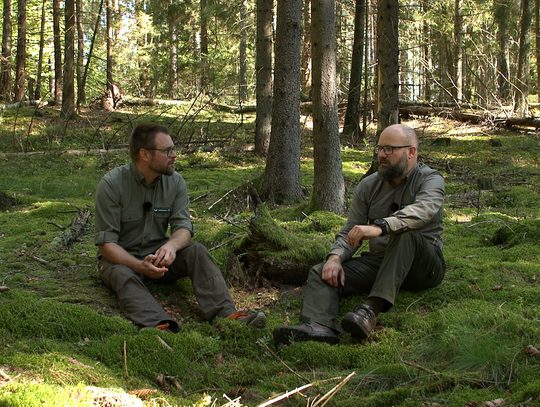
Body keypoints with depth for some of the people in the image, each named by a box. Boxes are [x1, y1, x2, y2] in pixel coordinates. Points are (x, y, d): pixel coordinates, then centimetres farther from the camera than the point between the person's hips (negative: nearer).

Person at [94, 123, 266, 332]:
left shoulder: (175, 182, -3)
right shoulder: (112, 184, -15)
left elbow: (183, 226, -8)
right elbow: (106, 243, -18)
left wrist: (172, 245, -34)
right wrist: (139, 266, -36)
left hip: (158, 253, 4)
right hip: (122, 258, -3)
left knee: (196, 251, -23)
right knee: (123, 275, -36)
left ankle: (226, 315, -42)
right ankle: (161, 327, -62)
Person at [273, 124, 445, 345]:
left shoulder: (430, 180, -5)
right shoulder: (368, 186, 10)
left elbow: (422, 210, -28)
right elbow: (350, 231, 8)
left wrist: (380, 227, -44)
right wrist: (336, 257, -15)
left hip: (424, 266, -5)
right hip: (378, 262, 5)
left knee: (406, 233, -36)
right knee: (321, 273, -15)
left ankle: (372, 309, -45)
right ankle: (318, 325, -45)